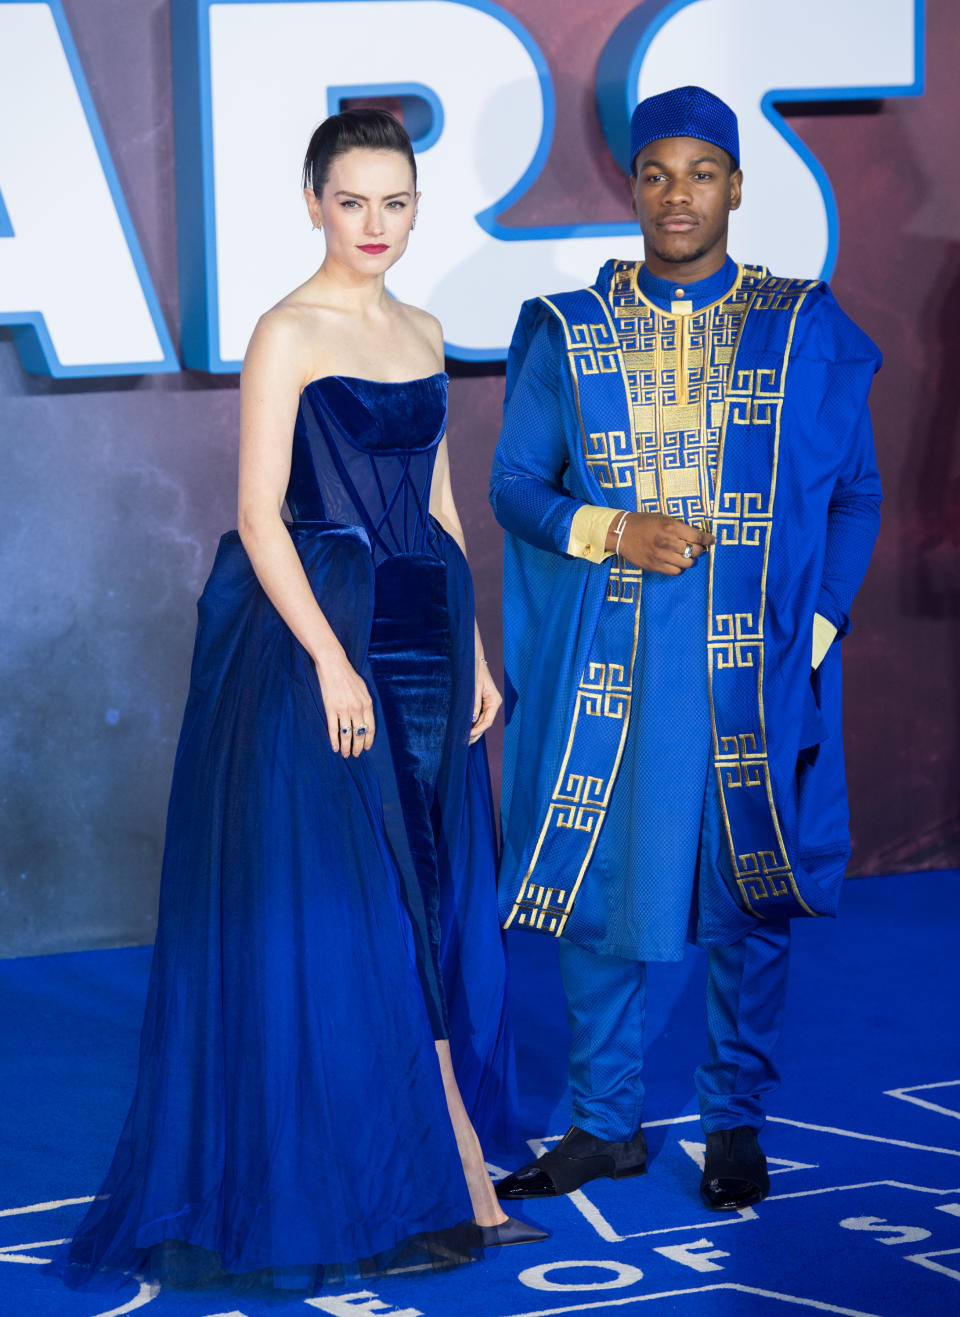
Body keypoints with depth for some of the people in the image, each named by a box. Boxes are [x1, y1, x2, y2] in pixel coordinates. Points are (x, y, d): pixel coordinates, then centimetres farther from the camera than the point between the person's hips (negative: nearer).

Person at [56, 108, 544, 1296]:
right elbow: (258, 516, -13)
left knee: (427, 897, 9)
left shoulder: (422, 336, 12)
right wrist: (332, 659, -18)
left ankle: (436, 1163, 18)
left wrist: (473, 650, 13)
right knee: (336, 901, -1)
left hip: (422, 635, 7)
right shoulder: (287, 335, -8)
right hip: (318, 630, -7)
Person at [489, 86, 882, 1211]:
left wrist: (815, 627, -6)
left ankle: (736, 1122, 20)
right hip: (606, 663, 1)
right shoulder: (569, 331, 5)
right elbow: (514, 484, 6)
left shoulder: (805, 330, 3)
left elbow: (854, 495, 5)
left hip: (751, 668, -1)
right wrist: (611, 532, -12)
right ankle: (604, 1122, 19)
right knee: (597, 883, 5)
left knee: (748, 893, 5)